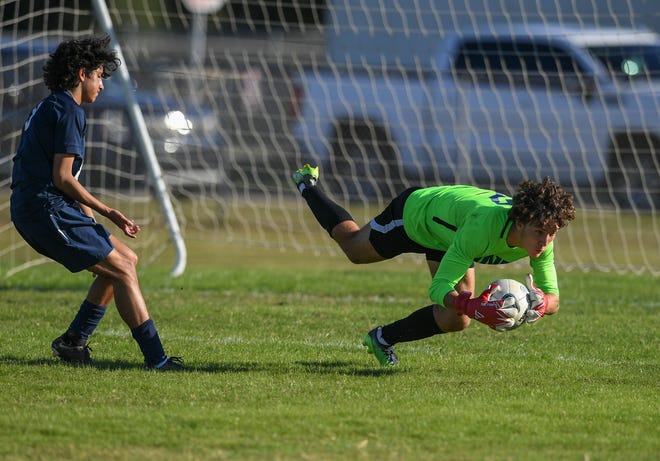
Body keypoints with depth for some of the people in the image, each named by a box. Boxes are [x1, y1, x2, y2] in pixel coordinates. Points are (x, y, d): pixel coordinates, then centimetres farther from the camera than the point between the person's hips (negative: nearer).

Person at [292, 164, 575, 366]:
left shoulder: (542, 236, -32)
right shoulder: (483, 225, -49)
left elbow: (553, 298, -24)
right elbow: (438, 288, -46)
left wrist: (541, 303, -49)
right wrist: (473, 307, -65)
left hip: (446, 235, 5)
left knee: (455, 320, -4)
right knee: (351, 245, 26)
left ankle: (383, 339, 23)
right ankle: (307, 186, 54)